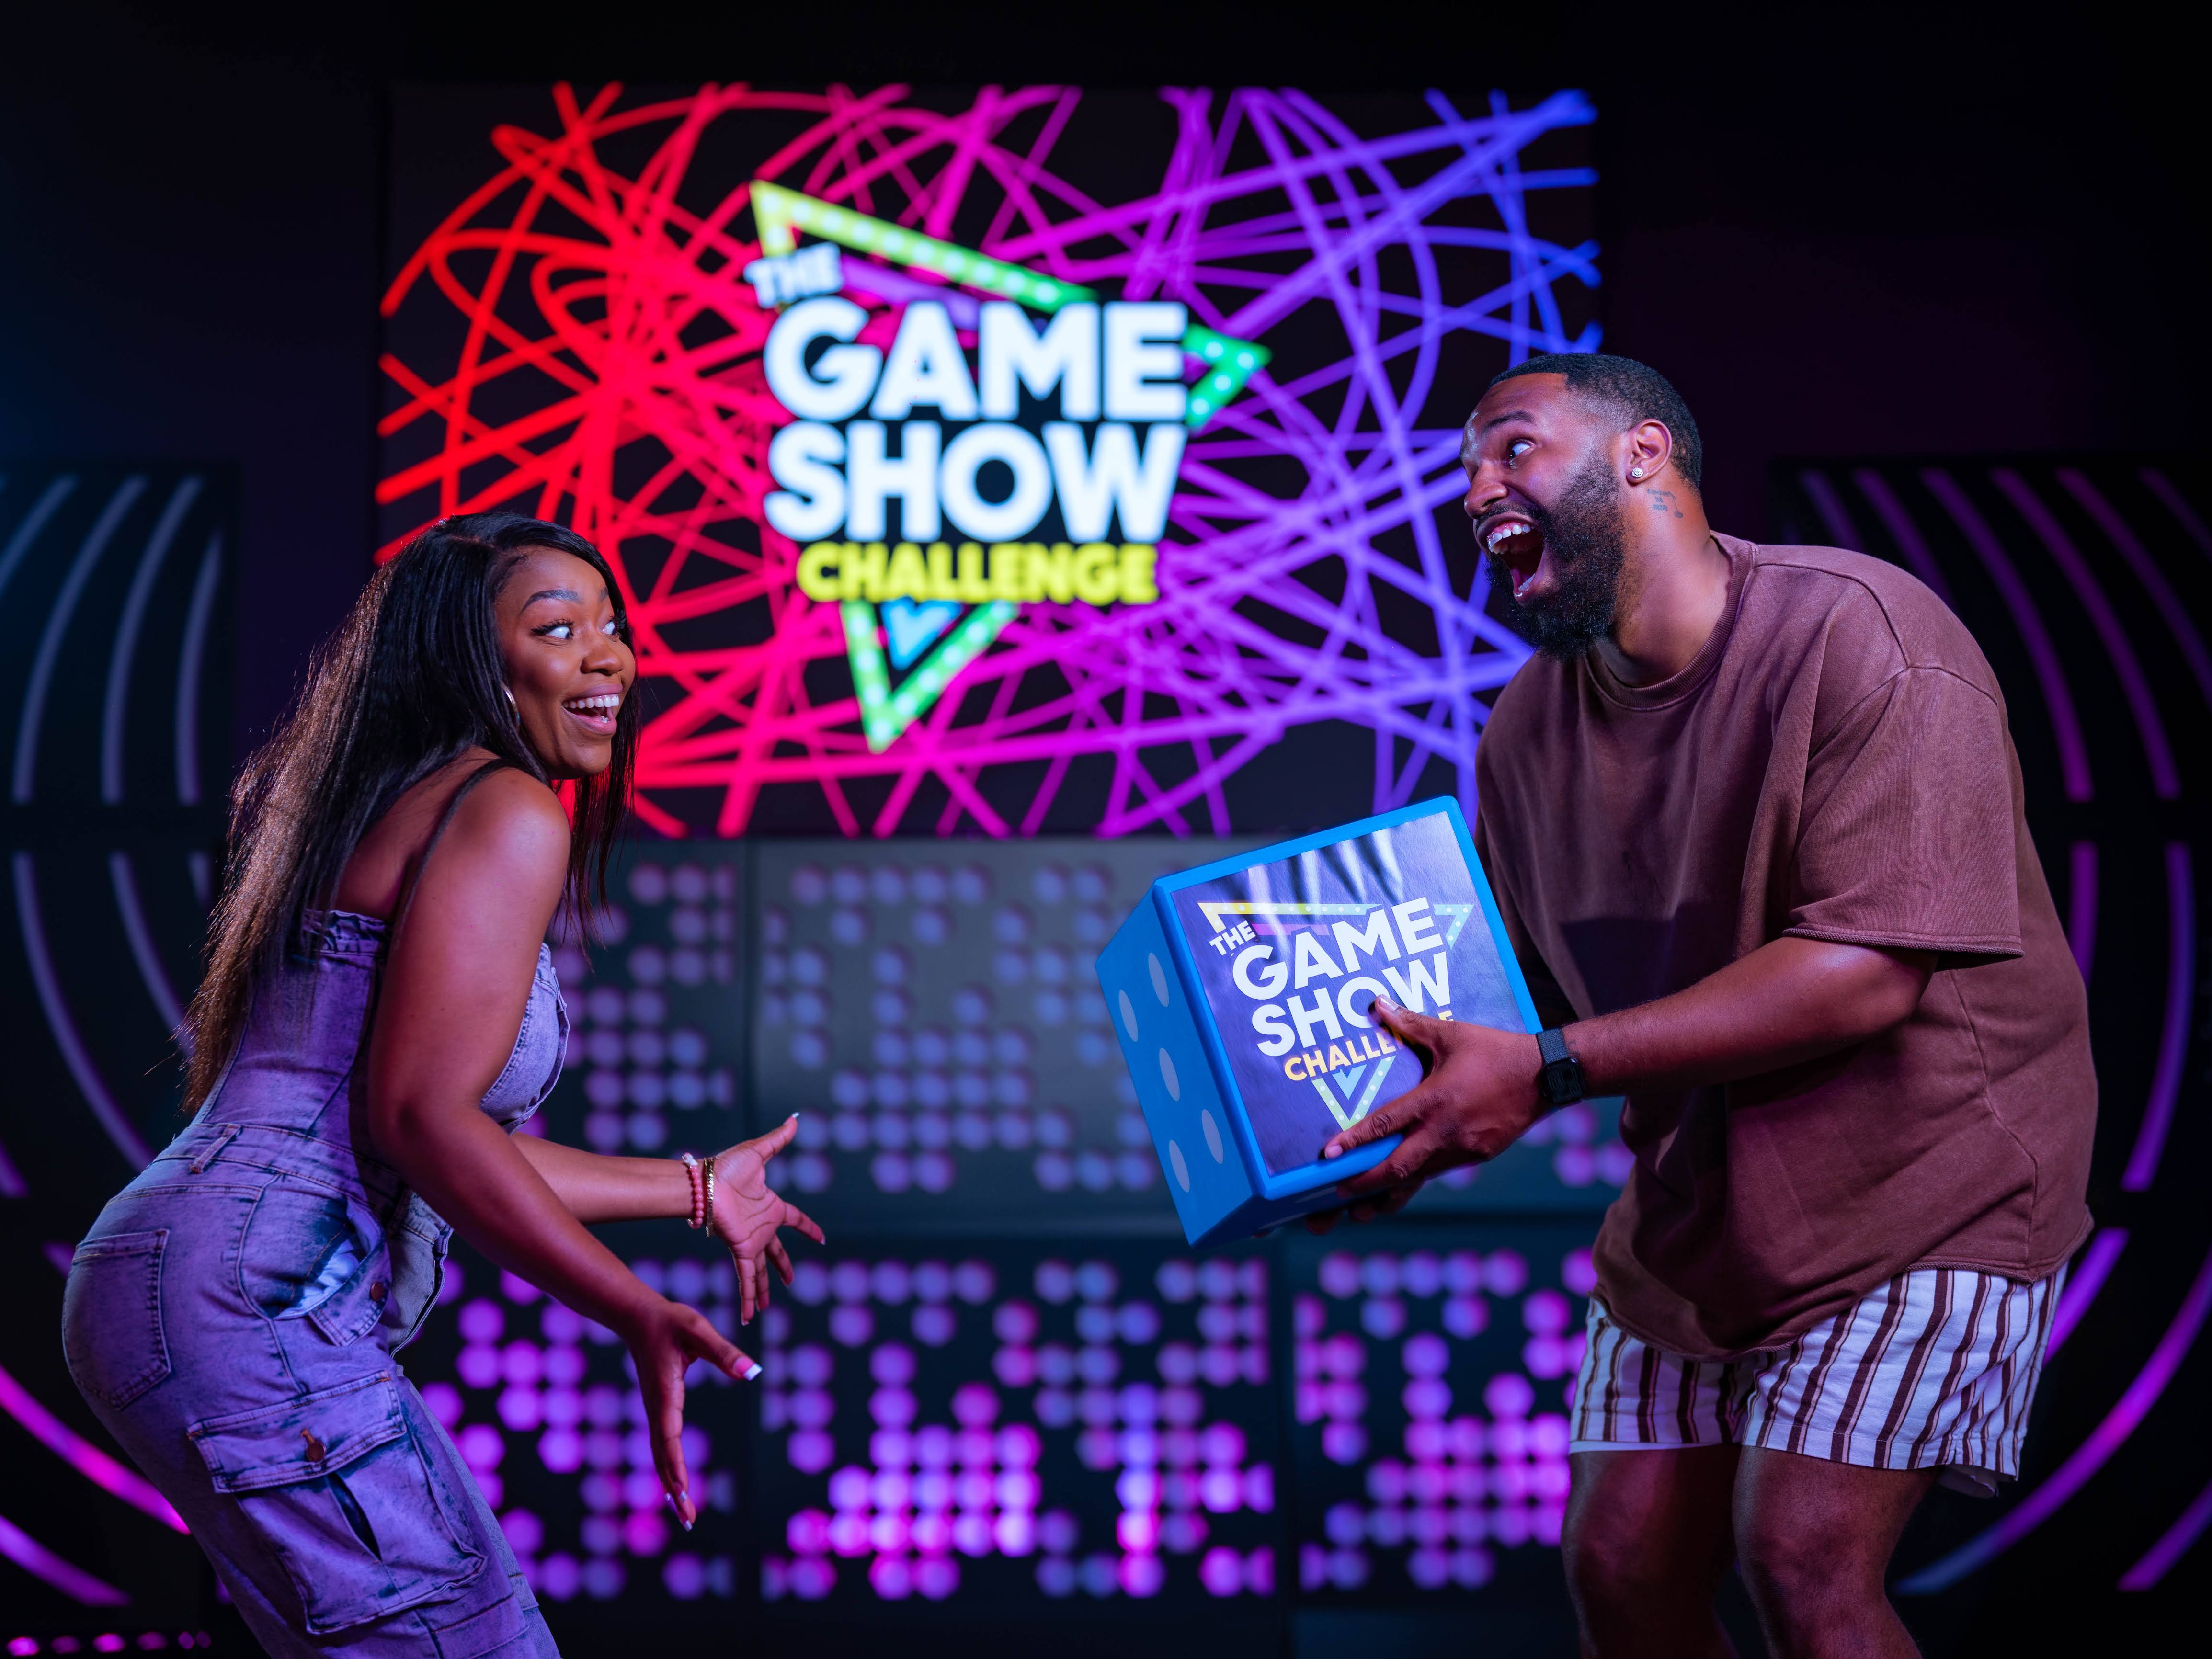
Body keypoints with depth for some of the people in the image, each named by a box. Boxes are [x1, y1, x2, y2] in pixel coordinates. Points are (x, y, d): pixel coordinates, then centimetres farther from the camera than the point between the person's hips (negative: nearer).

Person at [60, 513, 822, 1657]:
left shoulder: (394, 809, 22)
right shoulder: (502, 810, -8)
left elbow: (453, 1140, 23)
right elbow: (419, 1114, -19)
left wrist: (693, 1189, 32)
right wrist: (640, 1318, -23)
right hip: (255, 1296, -11)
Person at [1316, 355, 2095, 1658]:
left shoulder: (1860, 637, -21)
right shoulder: (1529, 732, 1)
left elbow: (1867, 969, -29)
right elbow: (1528, 988, 7)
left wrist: (1548, 1071, -32)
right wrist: (1402, 1123, -15)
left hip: (1926, 1175, -6)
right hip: (1697, 1206, 7)